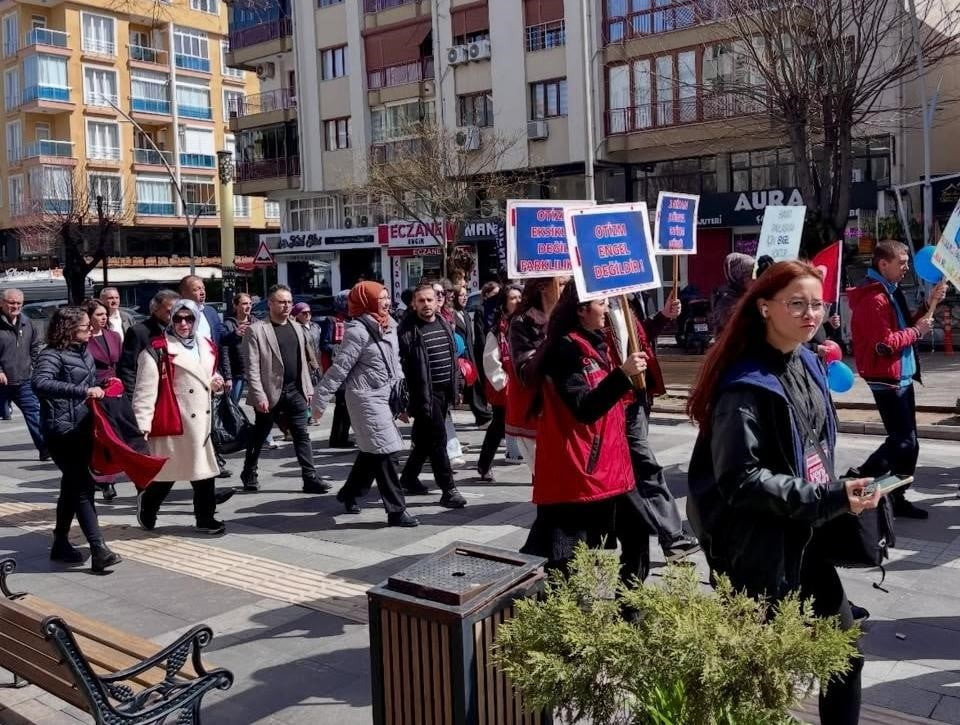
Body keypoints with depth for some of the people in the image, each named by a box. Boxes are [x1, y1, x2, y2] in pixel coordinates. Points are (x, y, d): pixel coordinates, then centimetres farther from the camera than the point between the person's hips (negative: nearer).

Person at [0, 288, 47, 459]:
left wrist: (35, 364, 11)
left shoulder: (26, 322, 8)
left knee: (34, 413, 1)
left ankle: (45, 449, 3)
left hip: (24, 381, 4)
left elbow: (38, 344, 21)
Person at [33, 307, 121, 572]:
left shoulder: (84, 353, 12)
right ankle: (98, 550, -13)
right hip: (63, 431, -8)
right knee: (83, 487, -12)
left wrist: (103, 387, 5)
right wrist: (83, 391, -37)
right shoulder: (52, 355, -13)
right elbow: (40, 384, -32)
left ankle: (61, 543, 28)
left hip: (83, 428, 8)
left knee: (73, 486, 16)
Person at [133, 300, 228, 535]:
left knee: (204, 468, 9)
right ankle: (147, 504, 31)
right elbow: (145, 390, -15)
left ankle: (205, 518, 20)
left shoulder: (207, 347, 11)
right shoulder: (158, 350, -11)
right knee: (167, 471, 5)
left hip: (203, 421, 6)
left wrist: (215, 383, 4)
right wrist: (143, 424, -20)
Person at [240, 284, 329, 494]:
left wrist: (308, 388, 11)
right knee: (259, 436, 10)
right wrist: (259, 396, -18)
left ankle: (310, 478, 3)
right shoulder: (256, 330, -9)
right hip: (270, 392, -5)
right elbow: (252, 367, -12)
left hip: (295, 391, 5)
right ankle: (249, 474, 28)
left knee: (302, 435, 2)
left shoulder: (296, 327, 11)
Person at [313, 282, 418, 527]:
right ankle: (396, 510, -1)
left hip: (382, 395, 9)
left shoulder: (388, 325, 8)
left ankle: (350, 494, 36)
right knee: (385, 451, -8)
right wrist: (321, 398, -16)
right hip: (365, 396, -9)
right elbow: (340, 367, -17)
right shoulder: (358, 330, -17)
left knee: (371, 450, 18)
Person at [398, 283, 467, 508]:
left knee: (425, 439, 16)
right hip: (425, 393, -7)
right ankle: (448, 489, 0)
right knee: (438, 439, -6)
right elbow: (401, 365, -15)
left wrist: (455, 387, 15)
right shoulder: (408, 330, -11)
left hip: (445, 390, 7)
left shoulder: (444, 324, 11)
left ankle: (409, 478, 32)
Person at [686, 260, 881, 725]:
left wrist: (838, 493, 8)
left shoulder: (808, 366, 5)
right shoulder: (746, 386, -22)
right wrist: (828, 498, -27)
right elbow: (740, 481, -26)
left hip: (806, 538, 8)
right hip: (756, 547, -8)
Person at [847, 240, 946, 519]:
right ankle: (860, 478, 4)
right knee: (905, 443, -8)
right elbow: (885, 344, -23)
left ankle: (896, 498, 20)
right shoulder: (874, 299, -18)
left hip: (901, 378, 10)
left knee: (904, 441, 13)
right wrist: (917, 331, -12)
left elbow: (903, 327, 17)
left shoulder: (891, 292, 15)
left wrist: (929, 305, 7)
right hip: (887, 381, -10)